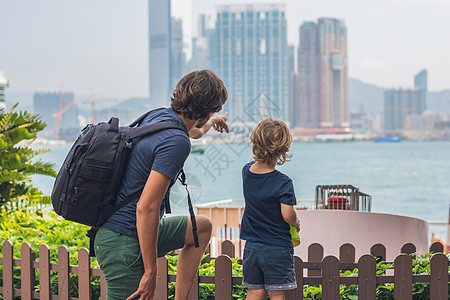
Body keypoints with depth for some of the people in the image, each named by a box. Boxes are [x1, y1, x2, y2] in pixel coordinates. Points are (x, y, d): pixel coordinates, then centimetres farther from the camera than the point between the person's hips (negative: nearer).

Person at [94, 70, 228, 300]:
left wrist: (210, 123, 57)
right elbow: (146, 208, -27)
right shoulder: (176, 142, -23)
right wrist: (150, 273, -23)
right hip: (125, 245, -10)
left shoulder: (158, 116, 5)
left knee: (202, 227, 24)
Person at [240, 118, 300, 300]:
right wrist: (296, 223, -1)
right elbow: (287, 215, -19)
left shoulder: (247, 171, 1)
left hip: (252, 246, 5)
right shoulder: (283, 183, -18)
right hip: (277, 248, -5)